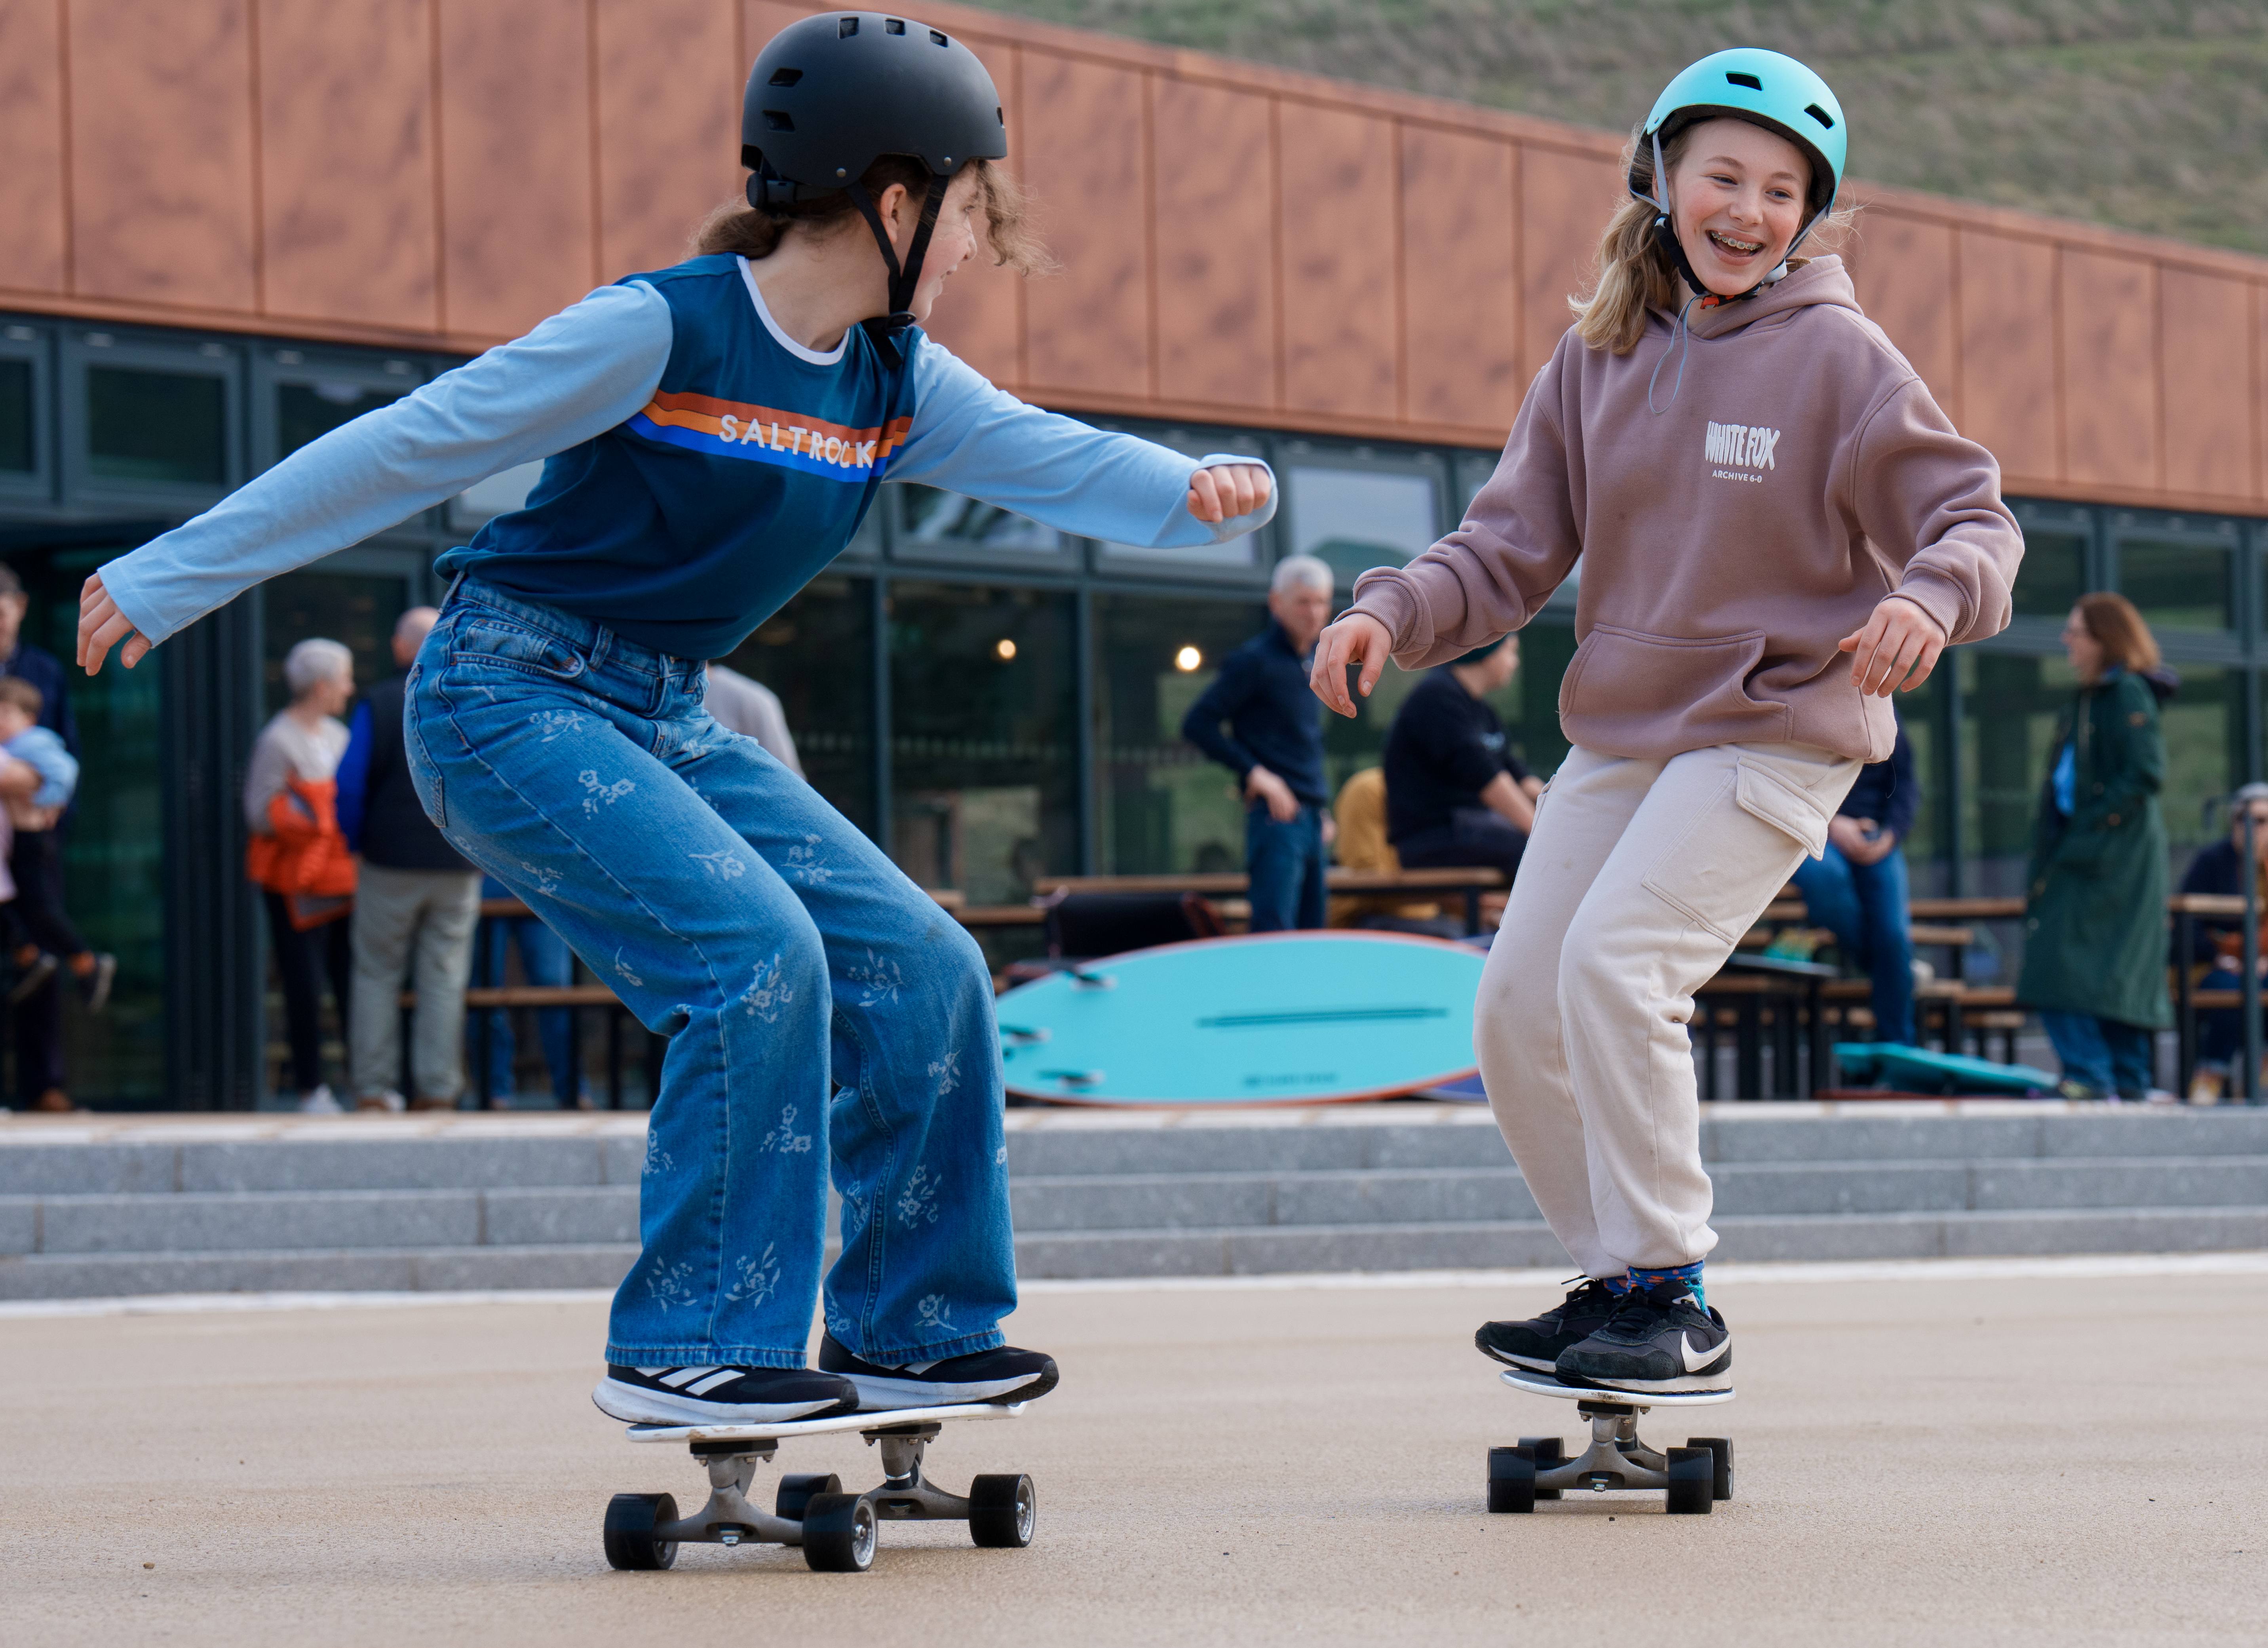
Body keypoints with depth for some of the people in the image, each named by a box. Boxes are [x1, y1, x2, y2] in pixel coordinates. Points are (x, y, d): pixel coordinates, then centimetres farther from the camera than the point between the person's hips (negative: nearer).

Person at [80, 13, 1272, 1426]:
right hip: (510, 698, -8)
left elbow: (1053, 460, -6)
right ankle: (687, 1345, -15)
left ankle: (910, 1332, 11)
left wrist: (1202, 492, -29)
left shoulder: (898, 385, 3)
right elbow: (404, 453, -14)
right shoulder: (665, 329, -18)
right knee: (755, 952, -24)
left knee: (920, 972, -1)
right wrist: (166, 583, -11)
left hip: (666, 723, 8)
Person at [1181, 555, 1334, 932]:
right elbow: (1197, 724, -12)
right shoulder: (1255, 661, -7)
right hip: (1277, 816, -9)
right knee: (1274, 930, -17)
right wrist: (1255, 773, -17)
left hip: (1311, 820, 9)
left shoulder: (1311, 662, 18)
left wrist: (1323, 810, 18)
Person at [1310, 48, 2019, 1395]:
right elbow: (1512, 549, 4)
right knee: (1517, 1014, 6)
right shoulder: (1599, 361, 4)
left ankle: (1676, 1303, -14)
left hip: (1777, 729, -7)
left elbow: (1977, 516, -11)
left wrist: (1930, 595, -33)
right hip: (1620, 733, 7)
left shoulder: (1837, 359, -10)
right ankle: (1618, 1281, 23)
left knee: (1613, 962, -23)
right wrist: (1392, 616, -14)